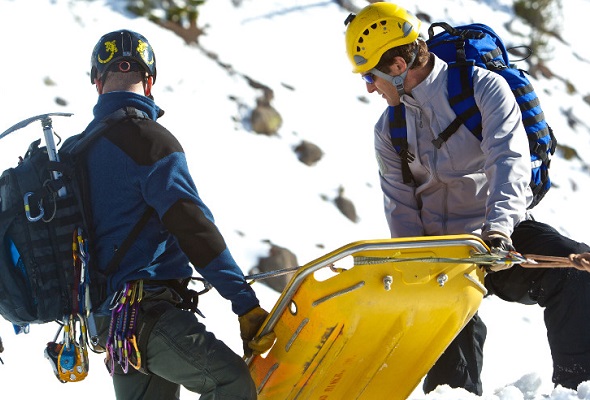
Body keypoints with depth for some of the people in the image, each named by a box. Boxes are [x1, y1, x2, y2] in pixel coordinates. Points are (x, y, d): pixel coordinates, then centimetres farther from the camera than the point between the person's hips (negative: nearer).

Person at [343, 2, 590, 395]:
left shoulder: (484, 88, -8)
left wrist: (498, 229, -39)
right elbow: (402, 211, 6)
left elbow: (509, 160, -21)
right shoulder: (389, 131, 7)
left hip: (505, 234, -4)